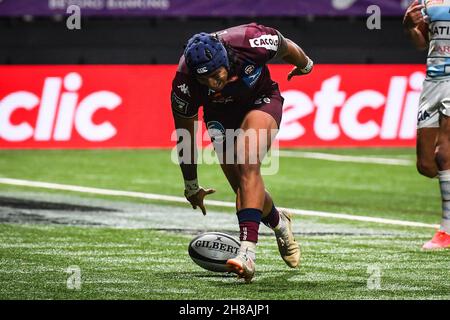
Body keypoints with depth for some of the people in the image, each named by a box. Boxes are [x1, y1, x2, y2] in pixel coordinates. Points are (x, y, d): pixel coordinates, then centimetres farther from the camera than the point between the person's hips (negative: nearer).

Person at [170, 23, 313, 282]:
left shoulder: (253, 42, -36)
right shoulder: (184, 84, -31)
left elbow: (287, 48, -10)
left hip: (261, 99, -2)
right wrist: (191, 187, 0)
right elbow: (185, 136, -13)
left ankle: (248, 251, -36)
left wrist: (304, 65, 13)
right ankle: (279, 222, 35)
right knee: (245, 187, 0)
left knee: (248, 163, -27)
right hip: (221, 114, 2)